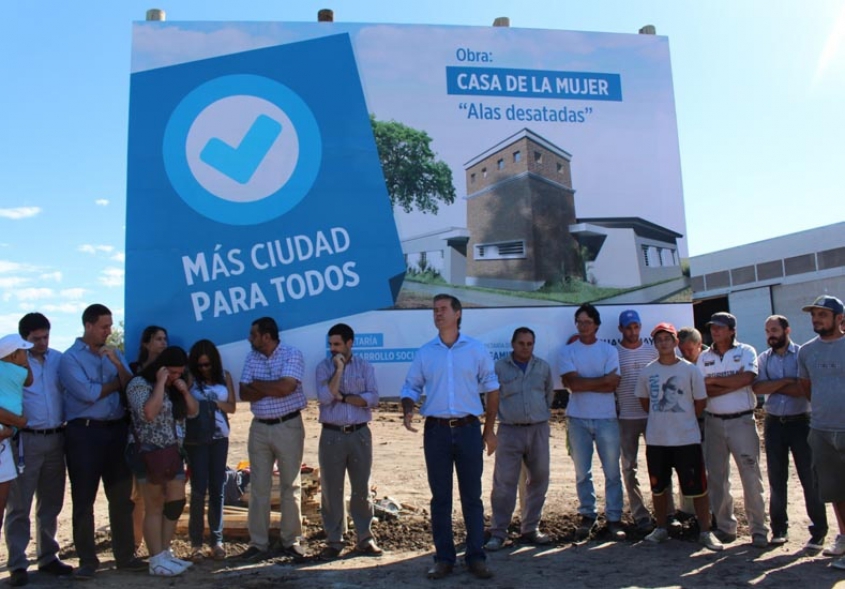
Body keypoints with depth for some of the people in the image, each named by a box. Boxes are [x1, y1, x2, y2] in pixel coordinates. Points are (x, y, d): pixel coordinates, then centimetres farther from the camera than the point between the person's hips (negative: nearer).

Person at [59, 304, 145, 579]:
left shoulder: (114, 354, 13)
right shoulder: (70, 358, -3)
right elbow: (88, 394, -15)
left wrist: (118, 365, -10)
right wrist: (117, 383, -1)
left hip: (117, 430, 5)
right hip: (84, 433, -4)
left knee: (122, 497, 9)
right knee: (84, 500, 4)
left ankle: (125, 555, 19)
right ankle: (87, 560, 16)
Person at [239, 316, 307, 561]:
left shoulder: (292, 354, -9)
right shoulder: (251, 357, 6)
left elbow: (286, 387, -23)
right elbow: (244, 393, -1)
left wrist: (257, 384, -8)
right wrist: (273, 389, -16)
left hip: (288, 427, -4)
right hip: (259, 428, 4)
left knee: (290, 485, 6)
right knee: (258, 487, 6)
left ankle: (292, 540, 17)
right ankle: (258, 543, 14)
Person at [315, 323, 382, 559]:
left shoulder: (365, 366, 5)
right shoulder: (324, 367, 3)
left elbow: (373, 399, -6)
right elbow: (324, 397, -12)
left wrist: (342, 397, -11)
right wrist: (339, 369, -12)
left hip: (360, 434, 0)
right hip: (331, 435, 0)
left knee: (362, 488, 6)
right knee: (331, 489, 5)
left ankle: (365, 538, 18)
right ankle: (334, 540, 16)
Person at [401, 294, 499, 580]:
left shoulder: (476, 349, 2)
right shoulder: (424, 353, 5)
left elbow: (491, 388, 7)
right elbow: (411, 387, 8)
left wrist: (490, 429, 5)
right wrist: (408, 411, -13)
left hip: (468, 429, -1)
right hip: (436, 431, 1)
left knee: (472, 496, 5)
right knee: (440, 497, 8)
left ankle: (476, 557, 17)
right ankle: (444, 558, 18)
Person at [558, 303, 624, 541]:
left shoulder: (609, 350, 5)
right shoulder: (568, 351, 4)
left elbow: (613, 384, -7)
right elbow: (571, 383, -9)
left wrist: (583, 384, -10)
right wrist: (601, 380, -7)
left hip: (606, 418, 0)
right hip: (578, 418, 0)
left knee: (612, 472, 2)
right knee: (582, 473, 7)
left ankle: (614, 518, 11)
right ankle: (587, 516, 18)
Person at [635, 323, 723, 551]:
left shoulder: (690, 370, -5)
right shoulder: (647, 371, 2)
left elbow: (700, 402, 2)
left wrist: (683, 419, 7)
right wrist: (662, 418, 10)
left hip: (687, 439, -2)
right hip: (656, 440, 3)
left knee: (697, 487, 2)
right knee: (658, 487, 13)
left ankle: (705, 532, 15)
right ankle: (661, 529, 27)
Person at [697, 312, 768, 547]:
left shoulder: (746, 351, 2)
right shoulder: (704, 357, 8)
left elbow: (747, 378, -16)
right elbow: (704, 391, -4)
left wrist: (713, 380, -9)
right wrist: (735, 383, -13)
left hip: (742, 421, -3)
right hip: (713, 422, 3)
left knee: (751, 475, -2)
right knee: (716, 476, 7)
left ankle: (759, 529, 8)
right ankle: (725, 526, 18)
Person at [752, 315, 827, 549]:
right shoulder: (763, 359, 7)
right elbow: (757, 387, -8)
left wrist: (773, 387, -14)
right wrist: (786, 381, -15)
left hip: (800, 422, -3)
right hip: (774, 423, 3)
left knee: (810, 478, 2)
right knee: (776, 479, 10)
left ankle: (818, 531, 13)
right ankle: (779, 528, 21)